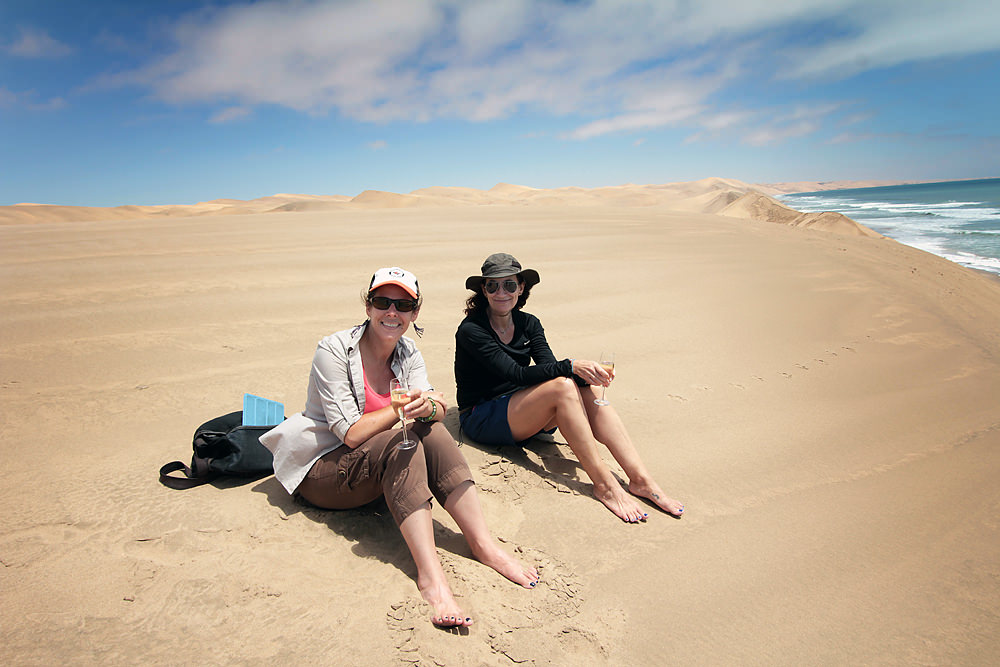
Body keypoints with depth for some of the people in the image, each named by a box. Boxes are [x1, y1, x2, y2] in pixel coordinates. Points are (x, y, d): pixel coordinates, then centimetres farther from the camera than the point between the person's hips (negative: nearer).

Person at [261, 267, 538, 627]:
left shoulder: (409, 355, 2)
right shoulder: (334, 350, -17)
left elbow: (436, 410, -13)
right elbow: (351, 434, -21)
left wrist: (426, 407, -35)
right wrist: (402, 408, -27)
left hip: (376, 470, 5)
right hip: (320, 469, -5)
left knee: (430, 430, -23)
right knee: (400, 443, -32)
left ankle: (485, 545, -24)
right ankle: (430, 575, -38)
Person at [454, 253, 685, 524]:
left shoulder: (528, 324, 6)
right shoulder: (471, 330, -14)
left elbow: (549, 367, -8)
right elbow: (517, 373, -24)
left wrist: (586, 374, -28)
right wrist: (570, 367, -33)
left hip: (522, 408, 6)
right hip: (481, 418, -6)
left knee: (586, 389, -23)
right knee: (563, 387, -30)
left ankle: (641, 478, -28)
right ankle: (604, 484, -30)